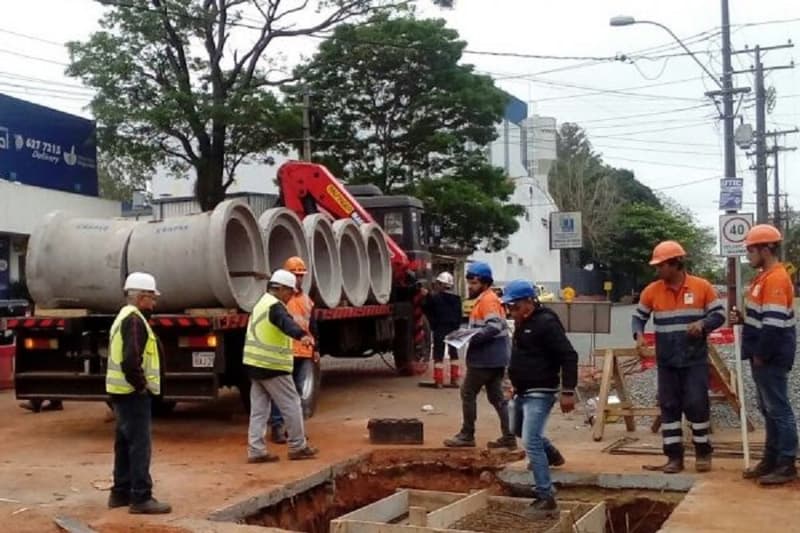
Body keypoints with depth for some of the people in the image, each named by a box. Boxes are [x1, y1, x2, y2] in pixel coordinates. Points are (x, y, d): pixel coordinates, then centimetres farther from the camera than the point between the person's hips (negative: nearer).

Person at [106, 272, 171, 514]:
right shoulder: (134, 320, -17)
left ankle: (121, 492, 23)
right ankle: (141, 498, -6)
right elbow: (131, 360, -27)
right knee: (140, 444, -8)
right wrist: (141, 384, -16)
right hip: (132, 392, -11)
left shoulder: (124, 316, 18)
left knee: (125, 443, 16)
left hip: (122, 391, 11)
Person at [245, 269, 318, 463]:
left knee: (258, 409, 9)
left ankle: (256, 450, 8)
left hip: (255, 364, 10)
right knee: (291, 405, 1)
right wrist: (302, 336, -54)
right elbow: (286, 323, -37)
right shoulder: (275, 306, -15)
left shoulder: (261, 304, 18)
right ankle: (297, 447, 8)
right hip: (272, 366, -10)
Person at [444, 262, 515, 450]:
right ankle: (508, 437, 9)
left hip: (486, 357, -10)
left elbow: (494, 327, -26)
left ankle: (467, 435, 6)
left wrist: (471, 336, -23)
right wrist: (470, 334, 12)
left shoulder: (488, 300, -14)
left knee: (468, 393, -1)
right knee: (496, 396, 10)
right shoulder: (484, 299, 19)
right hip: (494, 357, 10)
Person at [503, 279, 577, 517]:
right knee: (519, 429, 29)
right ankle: (550, 454, 54)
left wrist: (568, 391, -26)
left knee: (530, 442, -17)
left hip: (540, 393, -10)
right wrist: (516, 383, 26)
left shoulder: (545, 322, -19)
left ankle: (546, 498, -14)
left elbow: (568, 356, -23)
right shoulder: (522, 323, 10)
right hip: (523, 391, 10)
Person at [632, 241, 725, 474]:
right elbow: (639, 316, 10)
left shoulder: (702, 287, -5)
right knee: (669, 407, 4)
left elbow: (719, 314, 1)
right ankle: (674, 457, 12)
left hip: (695, 359, -3)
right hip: (666, 362, 3)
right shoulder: (652, 291, 1)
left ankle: (703, 453, 15)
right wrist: (639, 335, -10)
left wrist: (703, 324, -19)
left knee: (697, 404, -2)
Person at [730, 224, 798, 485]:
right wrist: (743, 318, 7)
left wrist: (760, 355, -18)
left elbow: (775, 323, -24)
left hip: (771, 358, -10)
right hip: (764, 356, 10)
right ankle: (771, 459, 24)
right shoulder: (765, 276, 13)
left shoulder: (776, 279, -19)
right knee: (768, 409, 15)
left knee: (778, 410, -3)